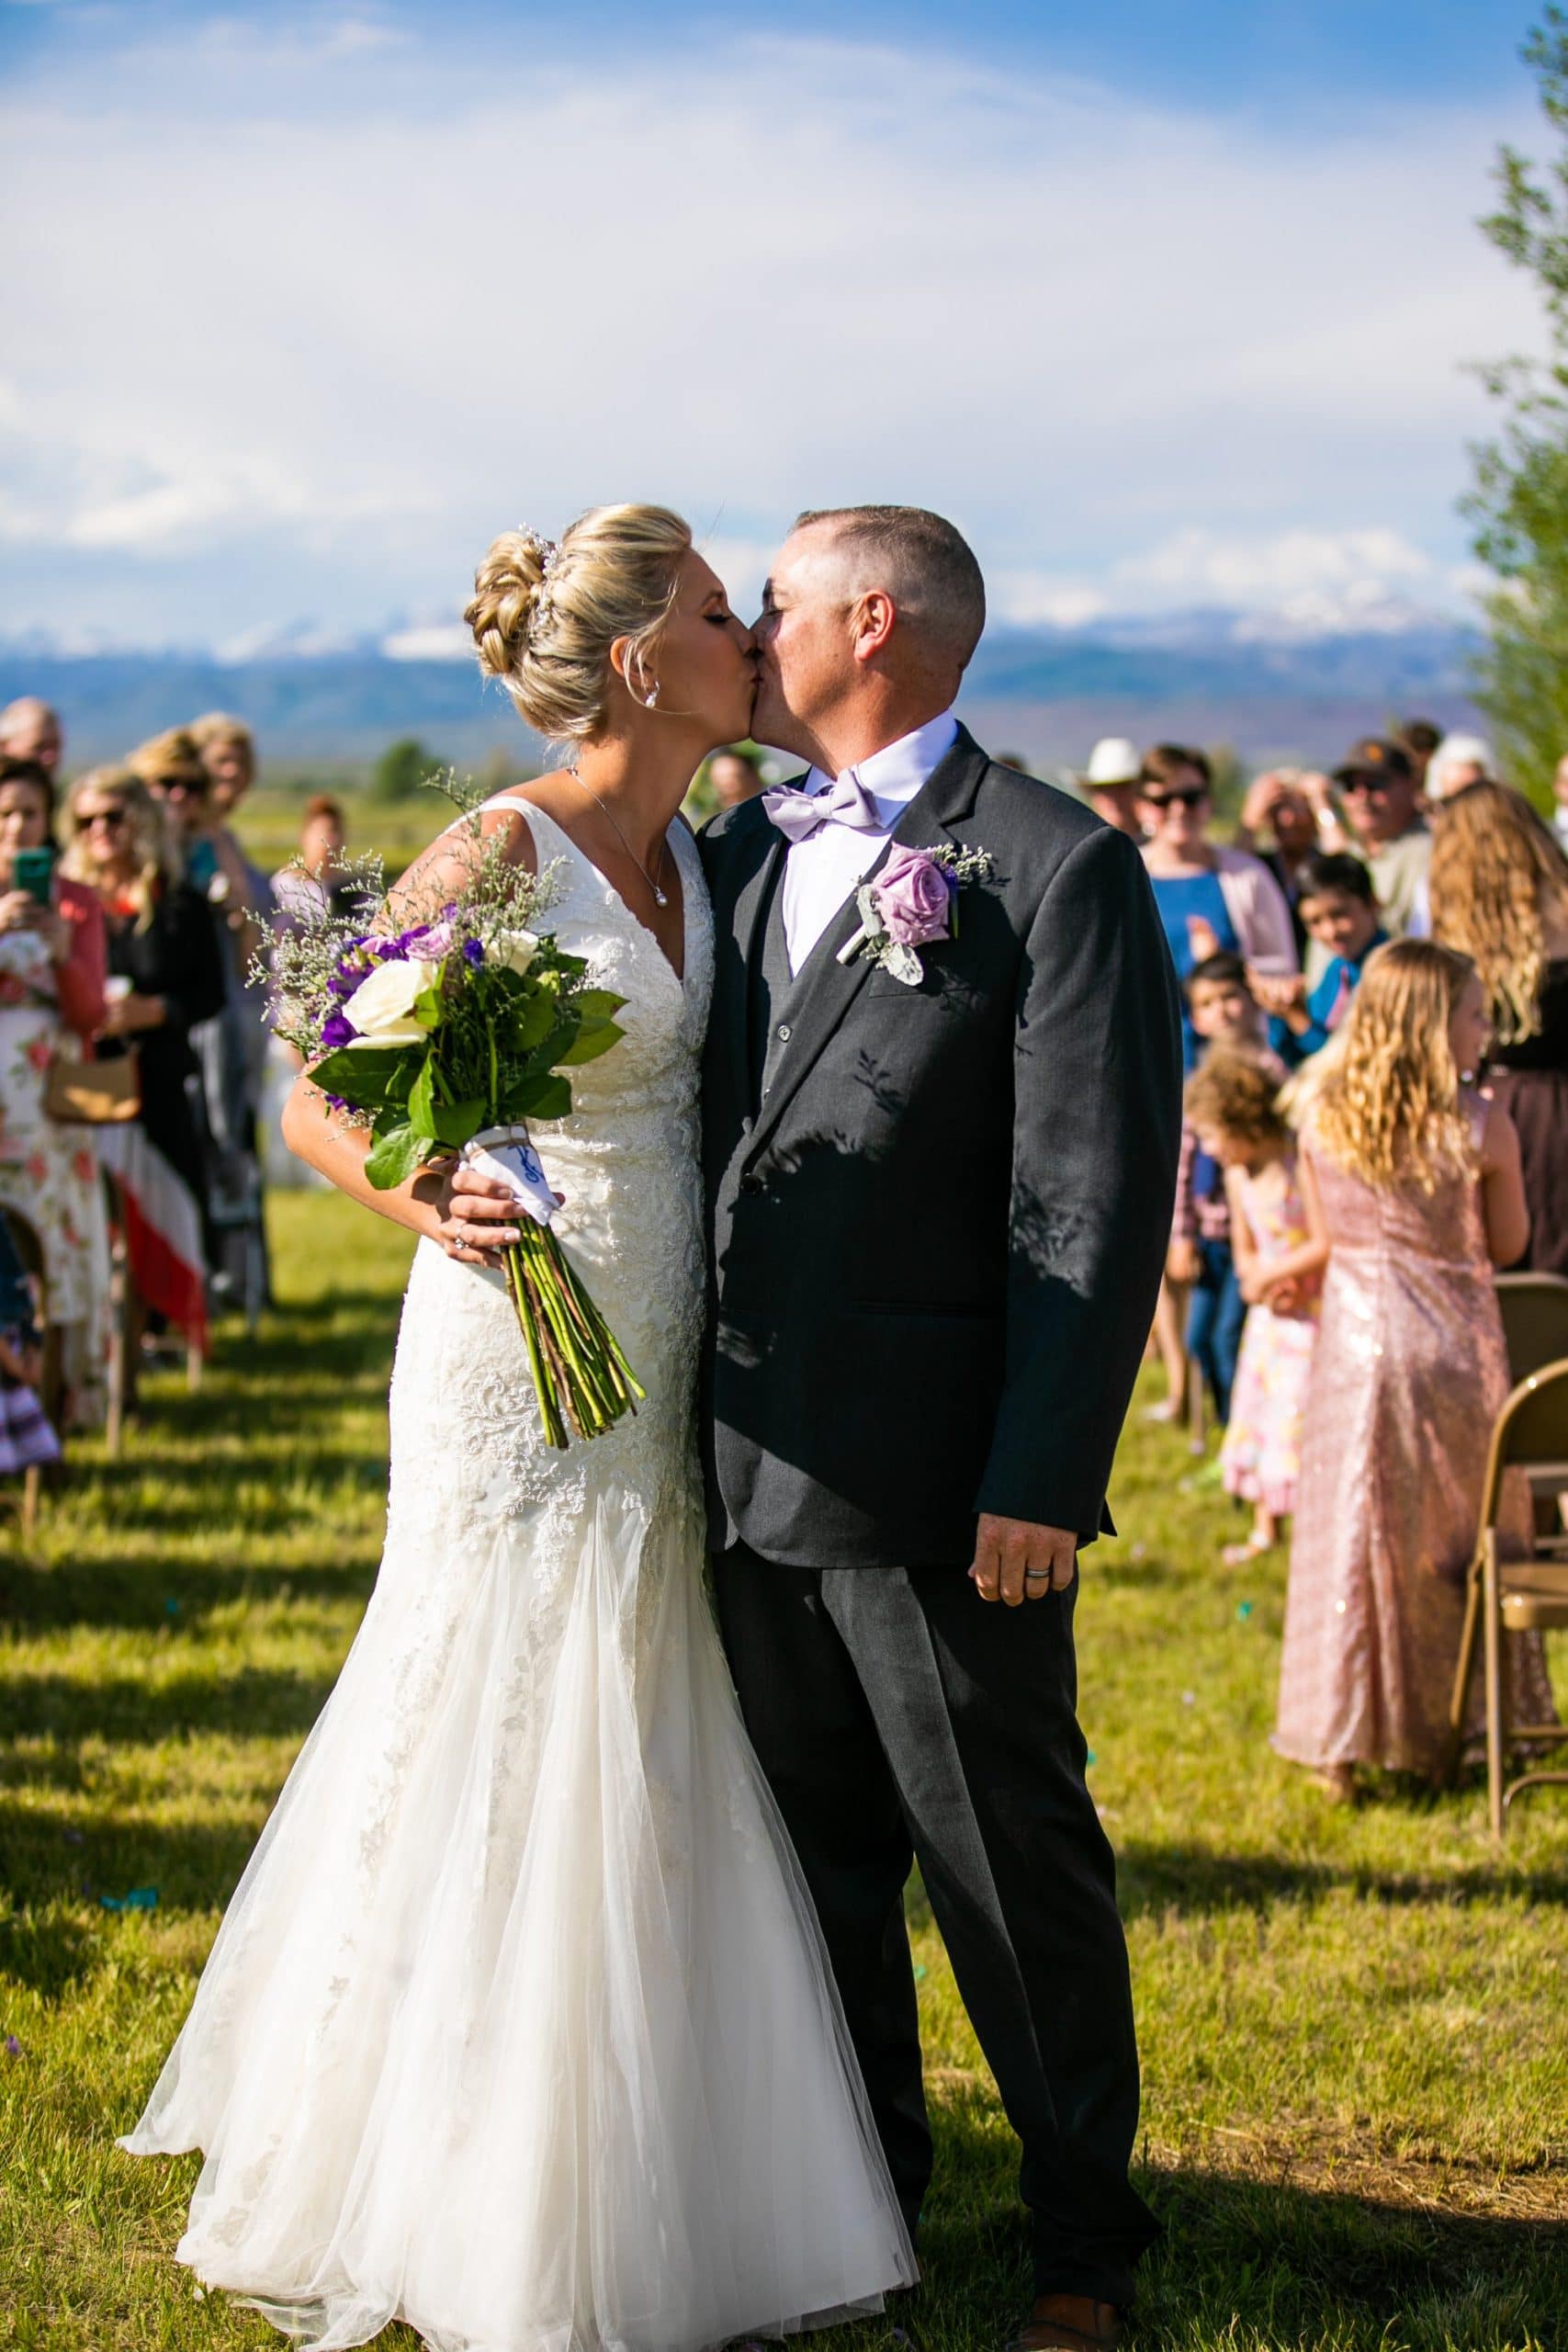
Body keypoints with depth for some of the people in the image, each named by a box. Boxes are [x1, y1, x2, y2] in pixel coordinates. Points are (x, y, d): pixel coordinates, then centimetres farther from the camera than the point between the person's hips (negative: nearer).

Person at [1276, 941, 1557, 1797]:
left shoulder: (1322, 1117, -3)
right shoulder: (1481, 1126, -12)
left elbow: (1324, 1242, 5)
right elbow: (1507, 1244, 0)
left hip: (1354, 1337, 2)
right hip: (1452, 1341, -2)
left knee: (1353, 1536, 6)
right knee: (1462, 1534, 12)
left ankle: (1340, 1745, 7)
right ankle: (1461, 1720, 20)